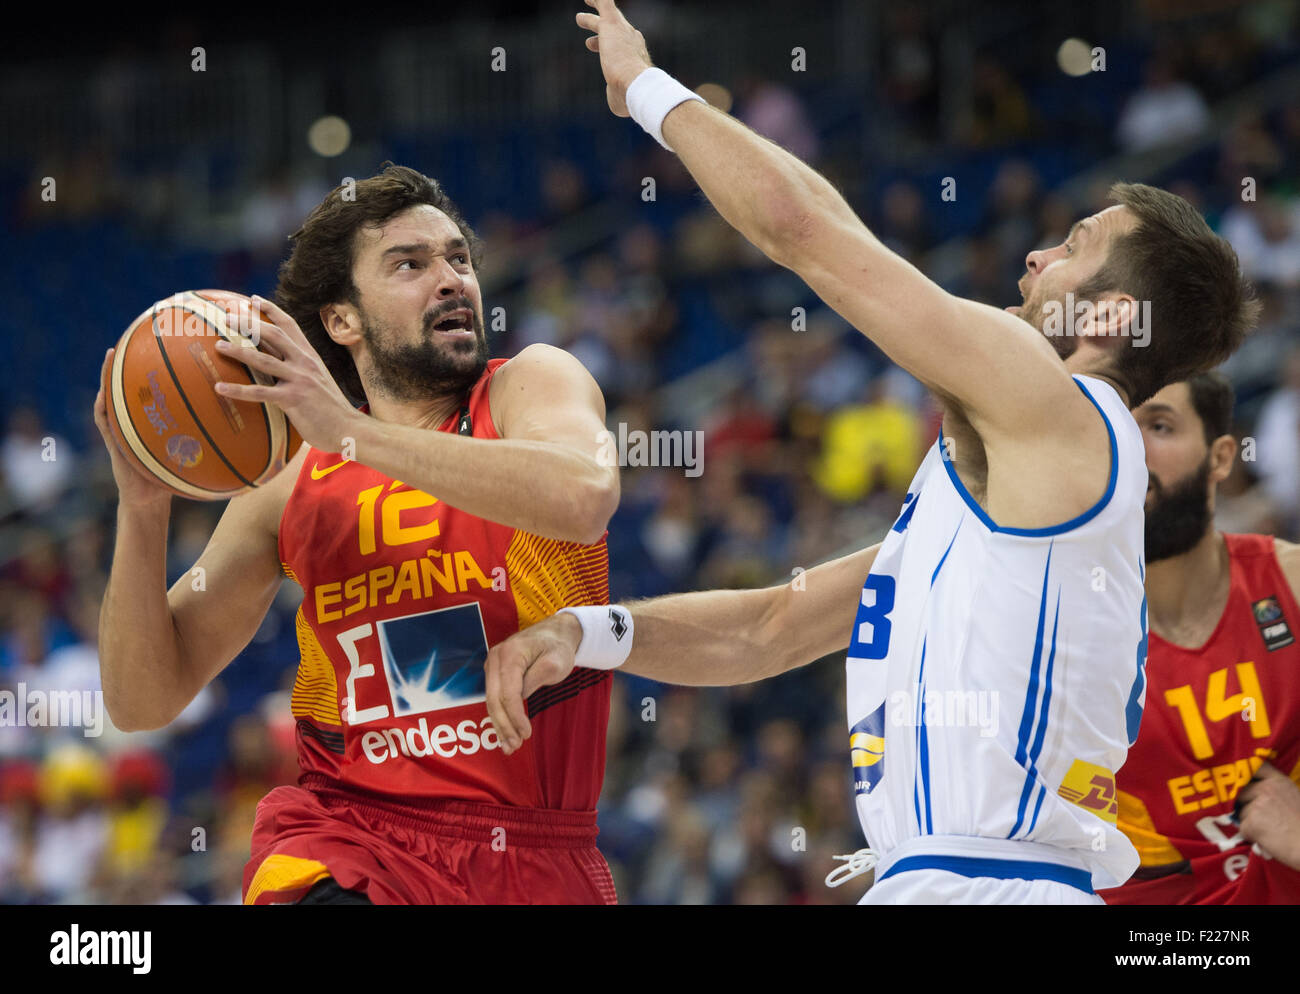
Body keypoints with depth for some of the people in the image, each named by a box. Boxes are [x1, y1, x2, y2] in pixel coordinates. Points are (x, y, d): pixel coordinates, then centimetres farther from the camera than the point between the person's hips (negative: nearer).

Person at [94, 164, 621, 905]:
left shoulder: (533, 384, 0)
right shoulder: (290, 489, 5)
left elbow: (585, 497, -25)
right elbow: (143, 700, 7)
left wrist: (352, 432, -23)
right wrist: (142, 507, -8)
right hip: (351, 842, 0)